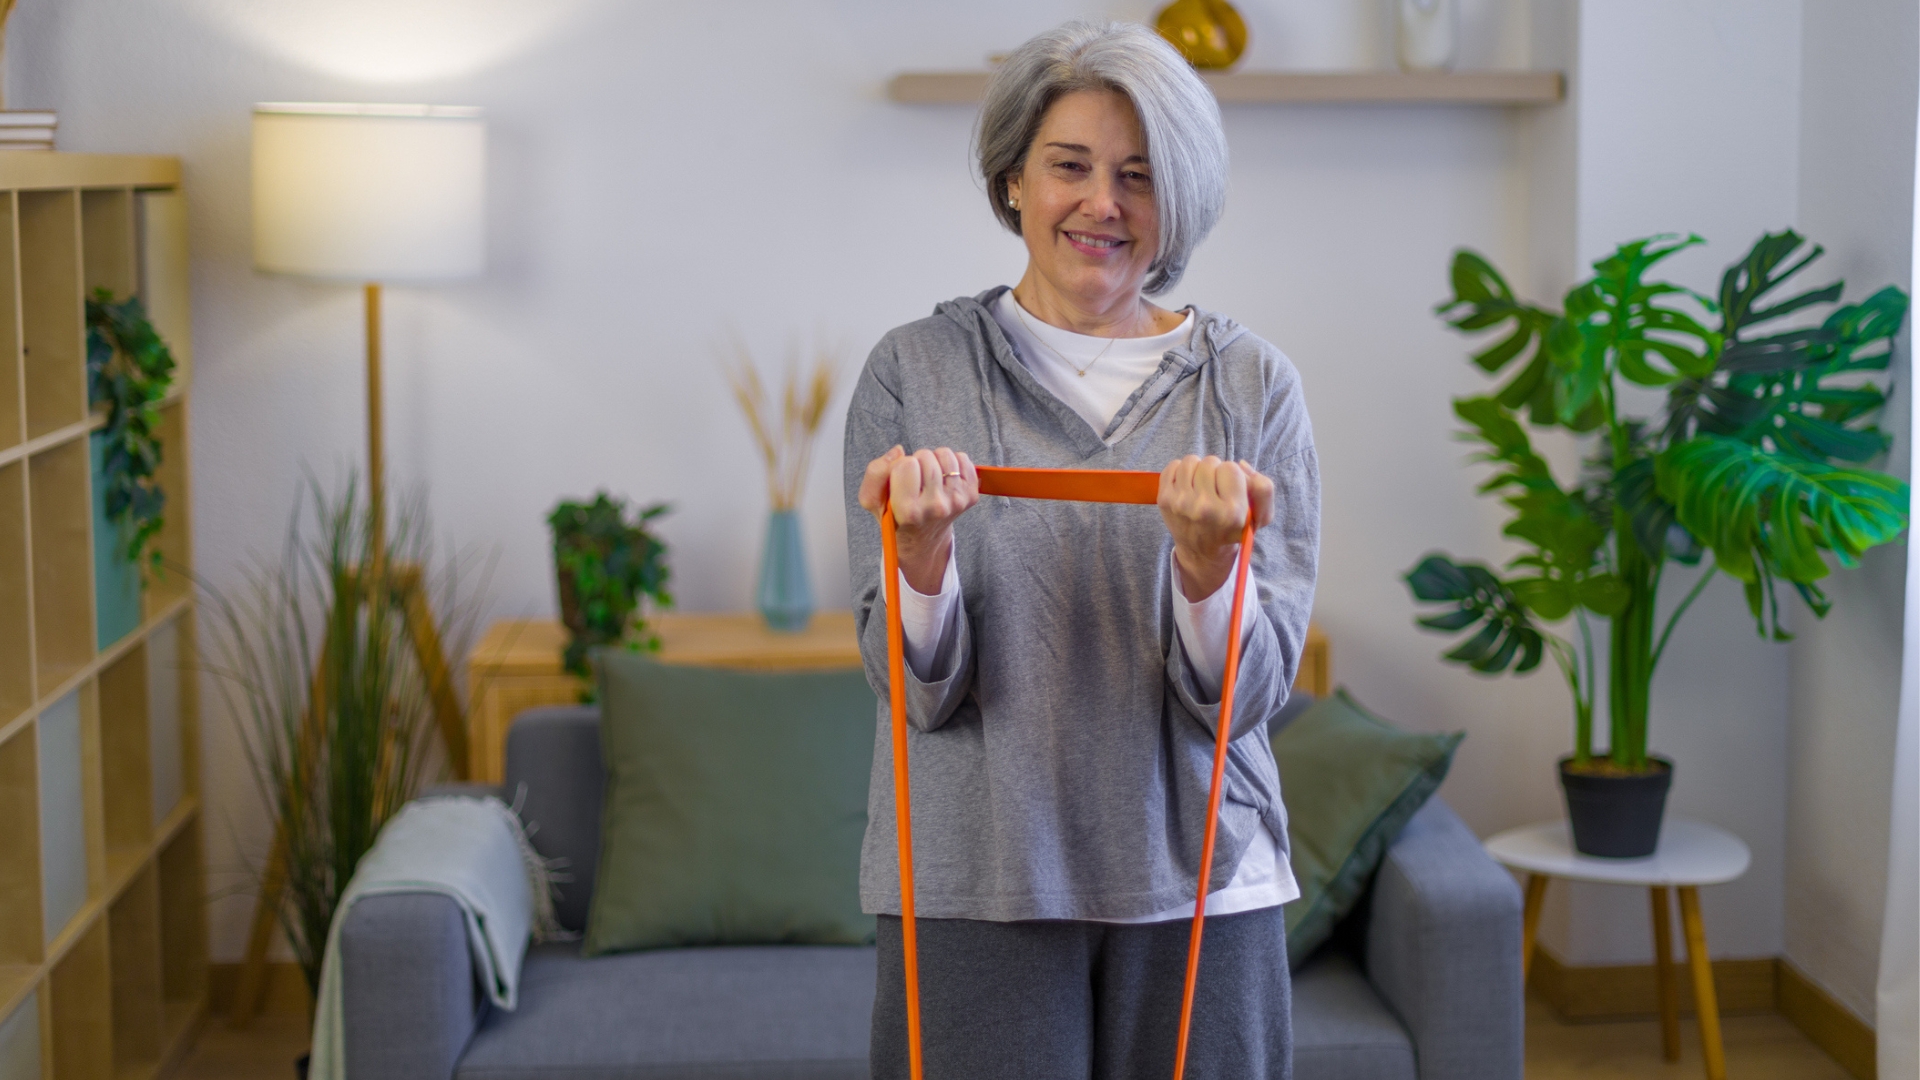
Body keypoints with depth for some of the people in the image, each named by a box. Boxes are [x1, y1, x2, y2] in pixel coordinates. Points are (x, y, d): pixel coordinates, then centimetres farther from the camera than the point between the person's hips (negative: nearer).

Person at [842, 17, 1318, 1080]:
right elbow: (918, 690, -5)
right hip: (974, 887, -1)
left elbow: (1247, 693, -4)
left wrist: (1206, 561, -23)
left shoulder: (1254, 386, 2)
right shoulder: (914, 372, -1)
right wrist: (924, 553, -24)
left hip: (1197, 881, 1)